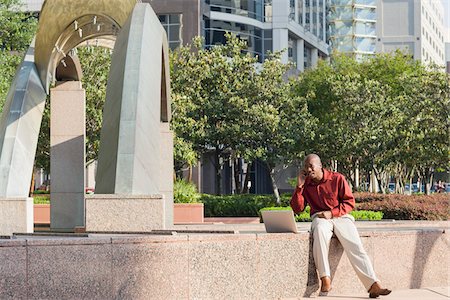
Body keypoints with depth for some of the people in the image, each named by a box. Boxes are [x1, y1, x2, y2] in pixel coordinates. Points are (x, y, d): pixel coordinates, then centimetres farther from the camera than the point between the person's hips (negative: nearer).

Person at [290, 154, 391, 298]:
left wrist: (331, 213, -14)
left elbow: (350, 202, -1)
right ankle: (325, 280, -39)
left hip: (340, 216, 0)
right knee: (319, 232, -37)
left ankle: (374, 286, -34)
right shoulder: (306, 184, 7)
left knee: (355, 245, -25)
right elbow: (297, 209, 3)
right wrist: (299, 186, -7)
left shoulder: (337, 178, -1)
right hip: (320, 217, 0)